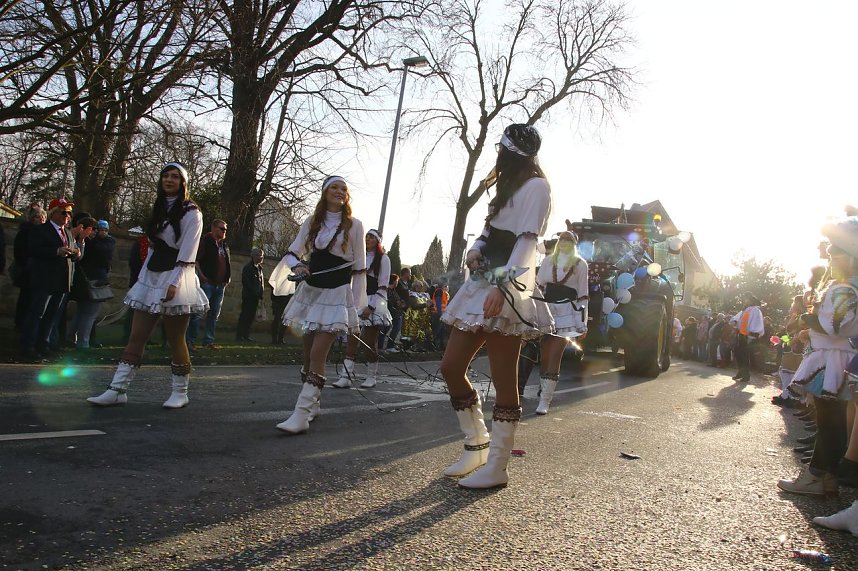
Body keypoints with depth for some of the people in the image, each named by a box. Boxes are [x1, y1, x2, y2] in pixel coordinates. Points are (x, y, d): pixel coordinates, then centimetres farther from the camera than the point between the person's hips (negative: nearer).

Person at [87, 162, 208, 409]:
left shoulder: (191, 212, -4)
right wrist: (142, 277, 11)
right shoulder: (159, 209, 18)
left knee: (176, 340, -1)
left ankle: (180, 393, 10)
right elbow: (153, 247, 17)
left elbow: (187, 253, -12)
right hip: (151, 277, 7)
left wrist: (174, 283, -21)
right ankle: (117, 390, 3)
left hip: (176, 279, -7)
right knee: (136, 336, 2)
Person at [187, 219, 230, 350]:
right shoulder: (205, 241, -5)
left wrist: (227, 278, 14)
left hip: (220, 285, 8)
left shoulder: (224, 245, 17)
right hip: (207, 283, -7)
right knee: (198, 313, -7)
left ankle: (208, 341, 17)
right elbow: (196, 260, -11)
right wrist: (202, 276, -17)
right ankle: (191, 341, -2)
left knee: (214, 315, 10)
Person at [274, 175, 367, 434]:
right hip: (310, 291, 5)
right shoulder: (311, 222, 7)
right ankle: (312, 404, 25)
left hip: (336, 295, -4)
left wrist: (356, 306, -5)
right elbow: (292, 253, 11)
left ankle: (301, 415, -14)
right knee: (309, 351, 10)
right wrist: (297, 265, -13)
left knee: (318, 354, -13)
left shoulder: (354, 225, -2)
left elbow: (359, 269, -1)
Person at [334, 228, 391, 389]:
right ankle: (346, 376, -10)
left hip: (374, 303, -5)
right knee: (352, 338, -6)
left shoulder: (383, 259, 0)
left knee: (369, 342, -3)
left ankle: (371, 377, 12)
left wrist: (370, 306, -14)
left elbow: (383, 287, -6)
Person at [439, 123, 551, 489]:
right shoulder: (507, 186, 28)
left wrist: (502, 286, -25)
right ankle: (477, 445, 19)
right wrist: (474, 250, 2)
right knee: (451, 367, 7)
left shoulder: (535, 186, -2)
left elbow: (527, 240, -14)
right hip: (482, 282, 10)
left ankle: (497, 468, 1)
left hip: (507, 290, -10)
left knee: (504, 381, -6)